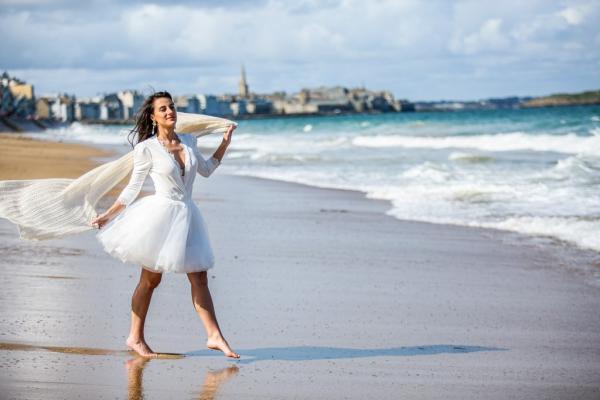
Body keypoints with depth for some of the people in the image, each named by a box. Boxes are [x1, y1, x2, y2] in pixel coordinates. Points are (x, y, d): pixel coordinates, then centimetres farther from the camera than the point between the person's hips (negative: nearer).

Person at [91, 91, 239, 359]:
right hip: (161, 214, -5)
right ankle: (135, 337, 14)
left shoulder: (189, 141, 8)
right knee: (151, 279, 3)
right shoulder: (147, 148, -7)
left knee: (199, 278, 1)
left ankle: (214, 336, 2)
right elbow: (132, 188, 0)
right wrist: (108, 215, -2)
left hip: (186, 215, 5)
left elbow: (205, 170, 26)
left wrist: (225, 144, 21)